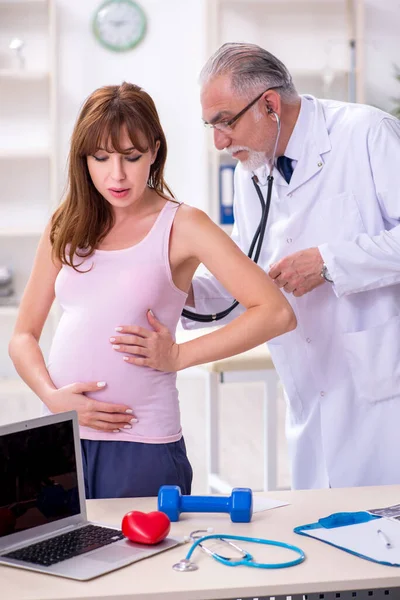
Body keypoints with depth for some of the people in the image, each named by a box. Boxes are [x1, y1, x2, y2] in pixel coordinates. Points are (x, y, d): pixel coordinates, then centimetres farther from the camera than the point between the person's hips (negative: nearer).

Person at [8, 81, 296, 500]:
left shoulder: (181, 226, -3)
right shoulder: (67, 228, 10)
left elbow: (276, 313, -11)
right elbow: (24, 335, 12)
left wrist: (178, 355, -11)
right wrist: (51, 395, -6)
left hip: (141, 446, -4)